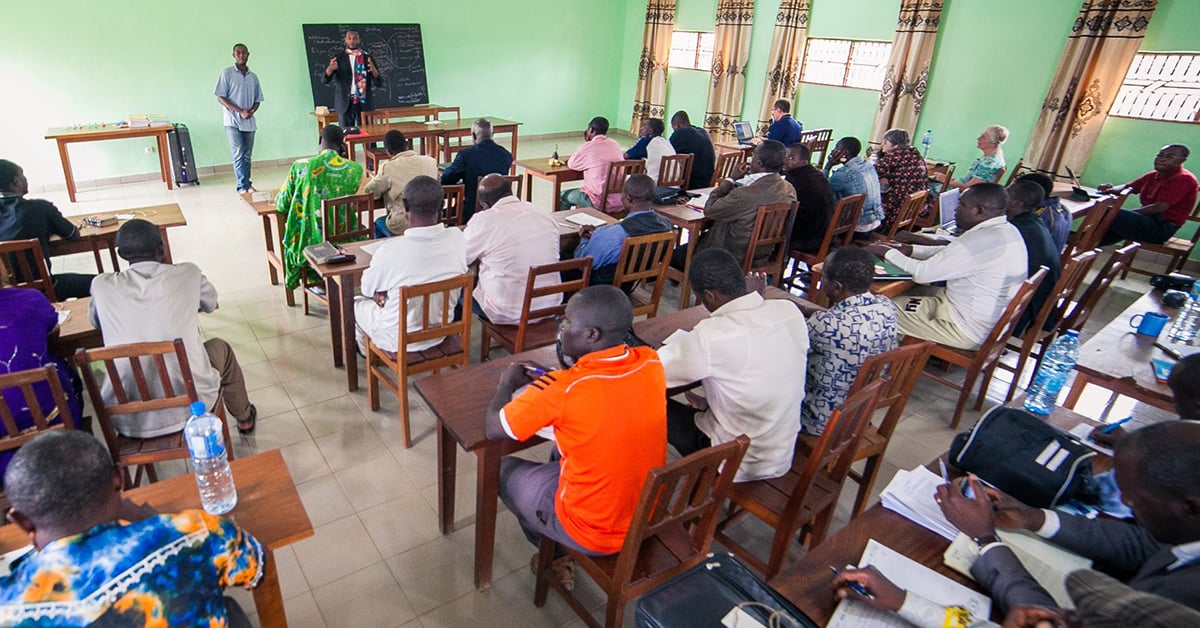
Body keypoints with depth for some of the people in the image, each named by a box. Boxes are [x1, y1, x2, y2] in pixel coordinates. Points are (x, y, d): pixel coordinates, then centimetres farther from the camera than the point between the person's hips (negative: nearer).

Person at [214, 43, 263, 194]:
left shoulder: (253, 76, 12)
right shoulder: (226, 73, -2)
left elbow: (257, 99, 14)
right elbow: (220, 97, -6)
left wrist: (251, 111, -7)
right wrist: (240, 111, -16)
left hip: (249, 122, 4)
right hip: (233, 121, -4)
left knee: (246, 156, 8)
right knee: (239, 155, -10)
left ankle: (245, 185, 15)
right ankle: (243, 186, -10)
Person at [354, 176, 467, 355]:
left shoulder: (389, 251, -30)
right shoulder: (458, 238, -18)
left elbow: (368, 290, -10)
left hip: (400, 340, -4)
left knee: (357, 303, 27)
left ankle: (368, 353, 53)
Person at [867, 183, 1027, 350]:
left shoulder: (980, 241, -28)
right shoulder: (1008, 231, 4)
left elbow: (922, 273, -23)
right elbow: (950, 254, 15)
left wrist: (888, 252, -8)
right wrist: (911, 249, 7)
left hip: (969, 331, -10)